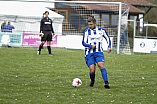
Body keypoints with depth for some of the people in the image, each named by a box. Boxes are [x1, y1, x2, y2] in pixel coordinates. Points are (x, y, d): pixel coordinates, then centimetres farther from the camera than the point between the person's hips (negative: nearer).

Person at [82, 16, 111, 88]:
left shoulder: (101, 30, 8)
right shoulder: (87, 32, 6)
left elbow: (108, 38, 21)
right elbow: (83, 42, 1)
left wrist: (109, 46, 5)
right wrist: (90, 46, -18)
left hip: (99, 52, 0)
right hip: (89, 53, 0)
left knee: (101, 65, -26)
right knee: (92, 71, -11)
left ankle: (106, 83, -33)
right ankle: (92, 81, 20)